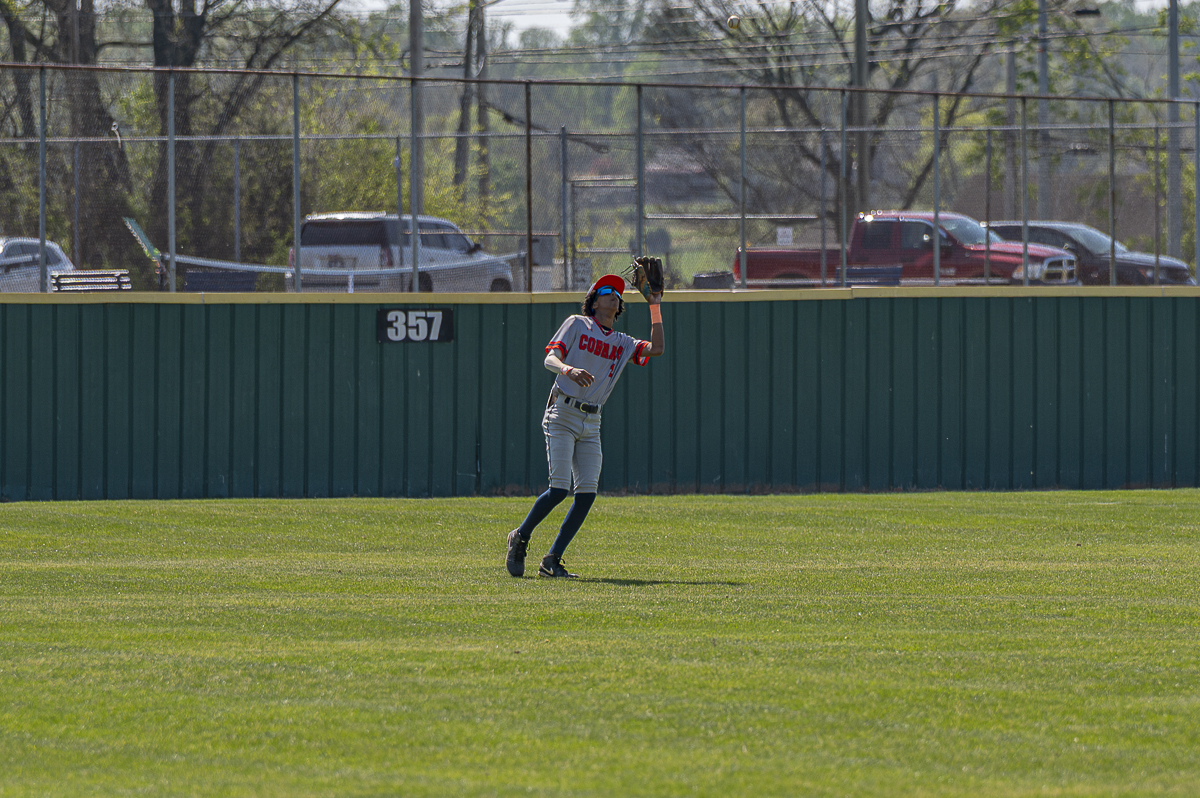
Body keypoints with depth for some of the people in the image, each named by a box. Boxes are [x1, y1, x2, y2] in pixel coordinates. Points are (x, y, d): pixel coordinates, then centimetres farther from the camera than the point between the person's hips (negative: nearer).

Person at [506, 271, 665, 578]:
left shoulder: (622, 343, 17)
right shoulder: (577, 324, 3)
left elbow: (656, 349, 3)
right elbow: (550, 358, -7)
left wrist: (655, 308, 6)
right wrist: (570, 369, -29)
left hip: (591, 424, 5)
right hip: (562, 416, -5)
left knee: (587, 492, -7)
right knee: (560, 489, -16)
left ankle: (552, 561, -1)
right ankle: (520, 537, 6)